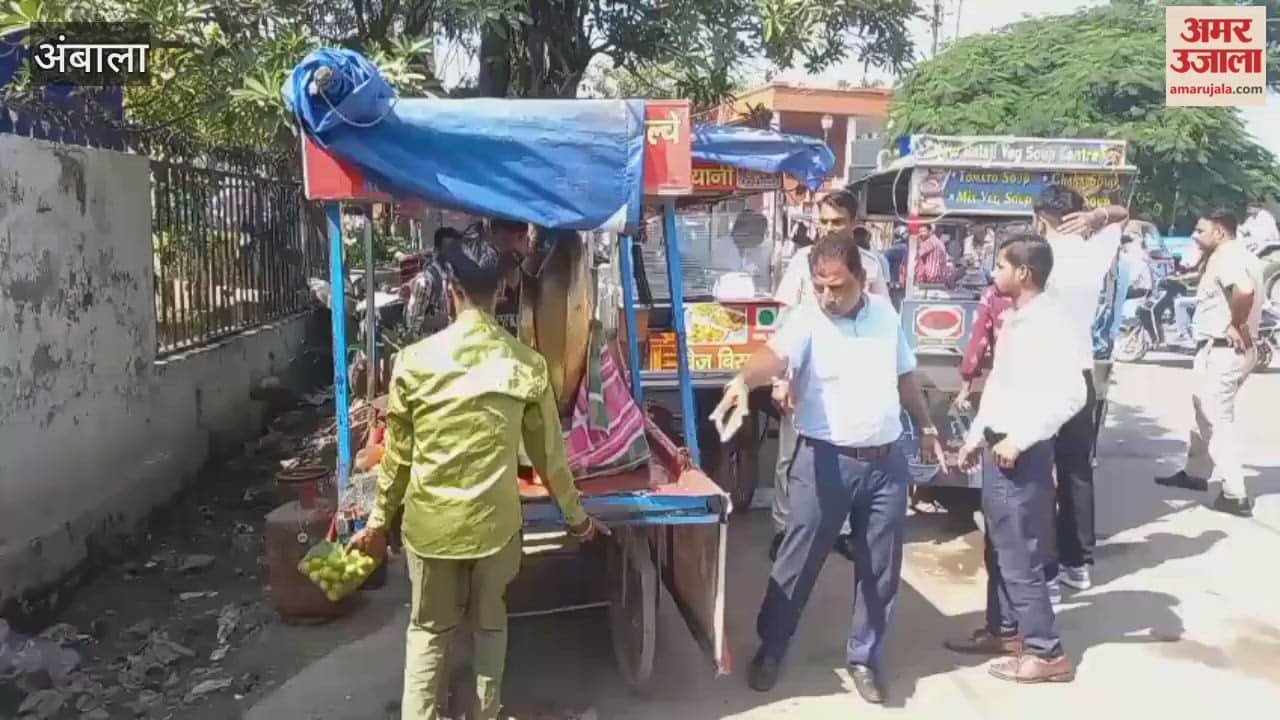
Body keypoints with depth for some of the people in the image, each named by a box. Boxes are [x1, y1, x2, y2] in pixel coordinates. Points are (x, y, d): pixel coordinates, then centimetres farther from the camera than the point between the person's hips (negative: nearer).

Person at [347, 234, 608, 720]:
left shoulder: (415, 360, -11)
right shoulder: (527, 365, -8)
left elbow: (398, 453, -3)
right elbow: (549, 453, 0)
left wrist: (379, 520, 11)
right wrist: (575, 515, 15)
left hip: (430, 522, 0)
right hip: (495, 521, 1)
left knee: (428, 629, 17)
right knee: (490, 624, 21)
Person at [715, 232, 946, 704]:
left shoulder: (885, 314, 5)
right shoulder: (806, 321, -11)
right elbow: (775, 353, -32)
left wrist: (925, 426, 21)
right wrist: (744, 380, -53)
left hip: (886, 461, 4)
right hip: (826, 460, -4)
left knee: (880, 568, 12)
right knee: (798, 561, 4)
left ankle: (864, 657, 29)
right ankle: (770, 650, 23)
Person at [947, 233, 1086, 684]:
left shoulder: (1048, 321, -17)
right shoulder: (1014, 319, 11)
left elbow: (1072, 393, -26)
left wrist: (1020, 438, -22)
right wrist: (976, 436, 20)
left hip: (1023, 455, -9)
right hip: (1001, 450, 9)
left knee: (1020, 555, -1)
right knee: (999, 549, 19)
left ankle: (1046, 653, 11)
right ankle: (1002, 630, 33)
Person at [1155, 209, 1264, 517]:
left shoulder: (1225, 257, -18)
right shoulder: (1236, 255, 14)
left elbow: (1245, 290, -36)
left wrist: (1236, 325, -23)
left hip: (1222, 350, -11)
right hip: (1226, 349, 11)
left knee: (1219, 421, -5)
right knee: (1205, 413, 22)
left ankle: (1235, 495, -2)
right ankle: (1196, 473, 36)